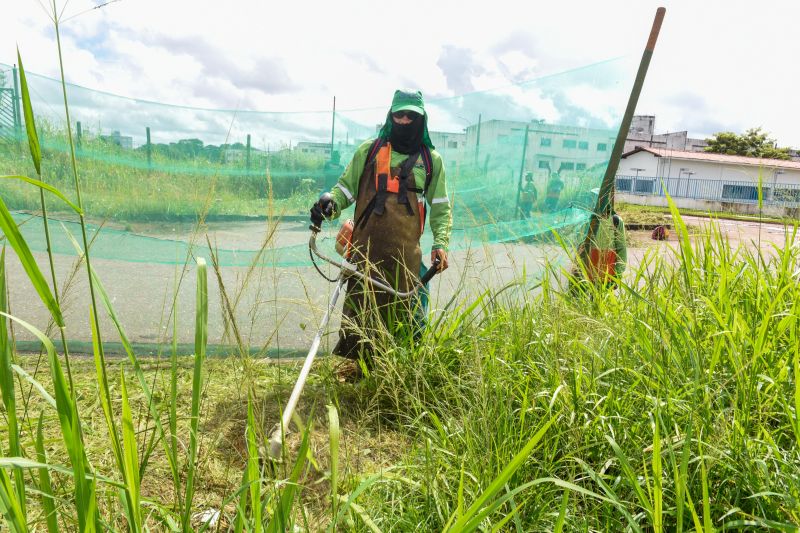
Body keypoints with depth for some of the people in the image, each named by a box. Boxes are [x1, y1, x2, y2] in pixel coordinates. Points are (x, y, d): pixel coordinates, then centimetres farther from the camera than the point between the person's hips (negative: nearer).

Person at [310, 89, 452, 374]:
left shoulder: (431, 159, 14)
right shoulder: (369, 150, 12)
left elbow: (441, 207, 15)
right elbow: (345, 188, 15)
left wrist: (440, 243, 1)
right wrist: (329, 202, -8)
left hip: (405, 252, 0)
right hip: (365, 247, 0)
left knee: (402, 309, 3)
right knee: (358, 307, -1)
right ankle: (352, 365, 11)